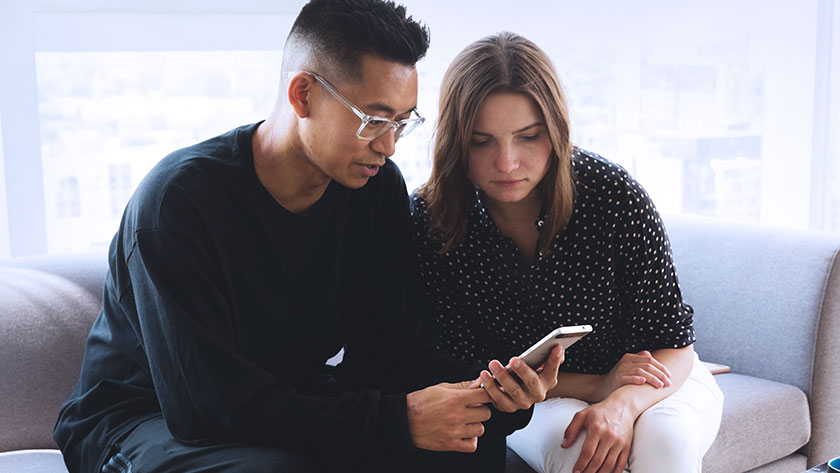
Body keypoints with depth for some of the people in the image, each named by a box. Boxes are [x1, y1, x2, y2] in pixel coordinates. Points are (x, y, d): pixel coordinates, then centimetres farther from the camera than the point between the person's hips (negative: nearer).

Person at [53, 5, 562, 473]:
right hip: (145, 418, -4)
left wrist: (483, 390, -26)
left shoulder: (378, 188, -6)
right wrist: (397, 419, -35)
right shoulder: (178, 199, -26)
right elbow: (206, 405, -31)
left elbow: (391, 343, -5)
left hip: (290, 401, 5)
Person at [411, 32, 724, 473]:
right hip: (535, 401, 0)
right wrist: (595, 386, -22)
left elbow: (673, 345, -14)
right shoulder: (429, 221, -20)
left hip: (652, 382, 0)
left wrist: (624, 404, -36)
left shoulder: (613, 194, -23)